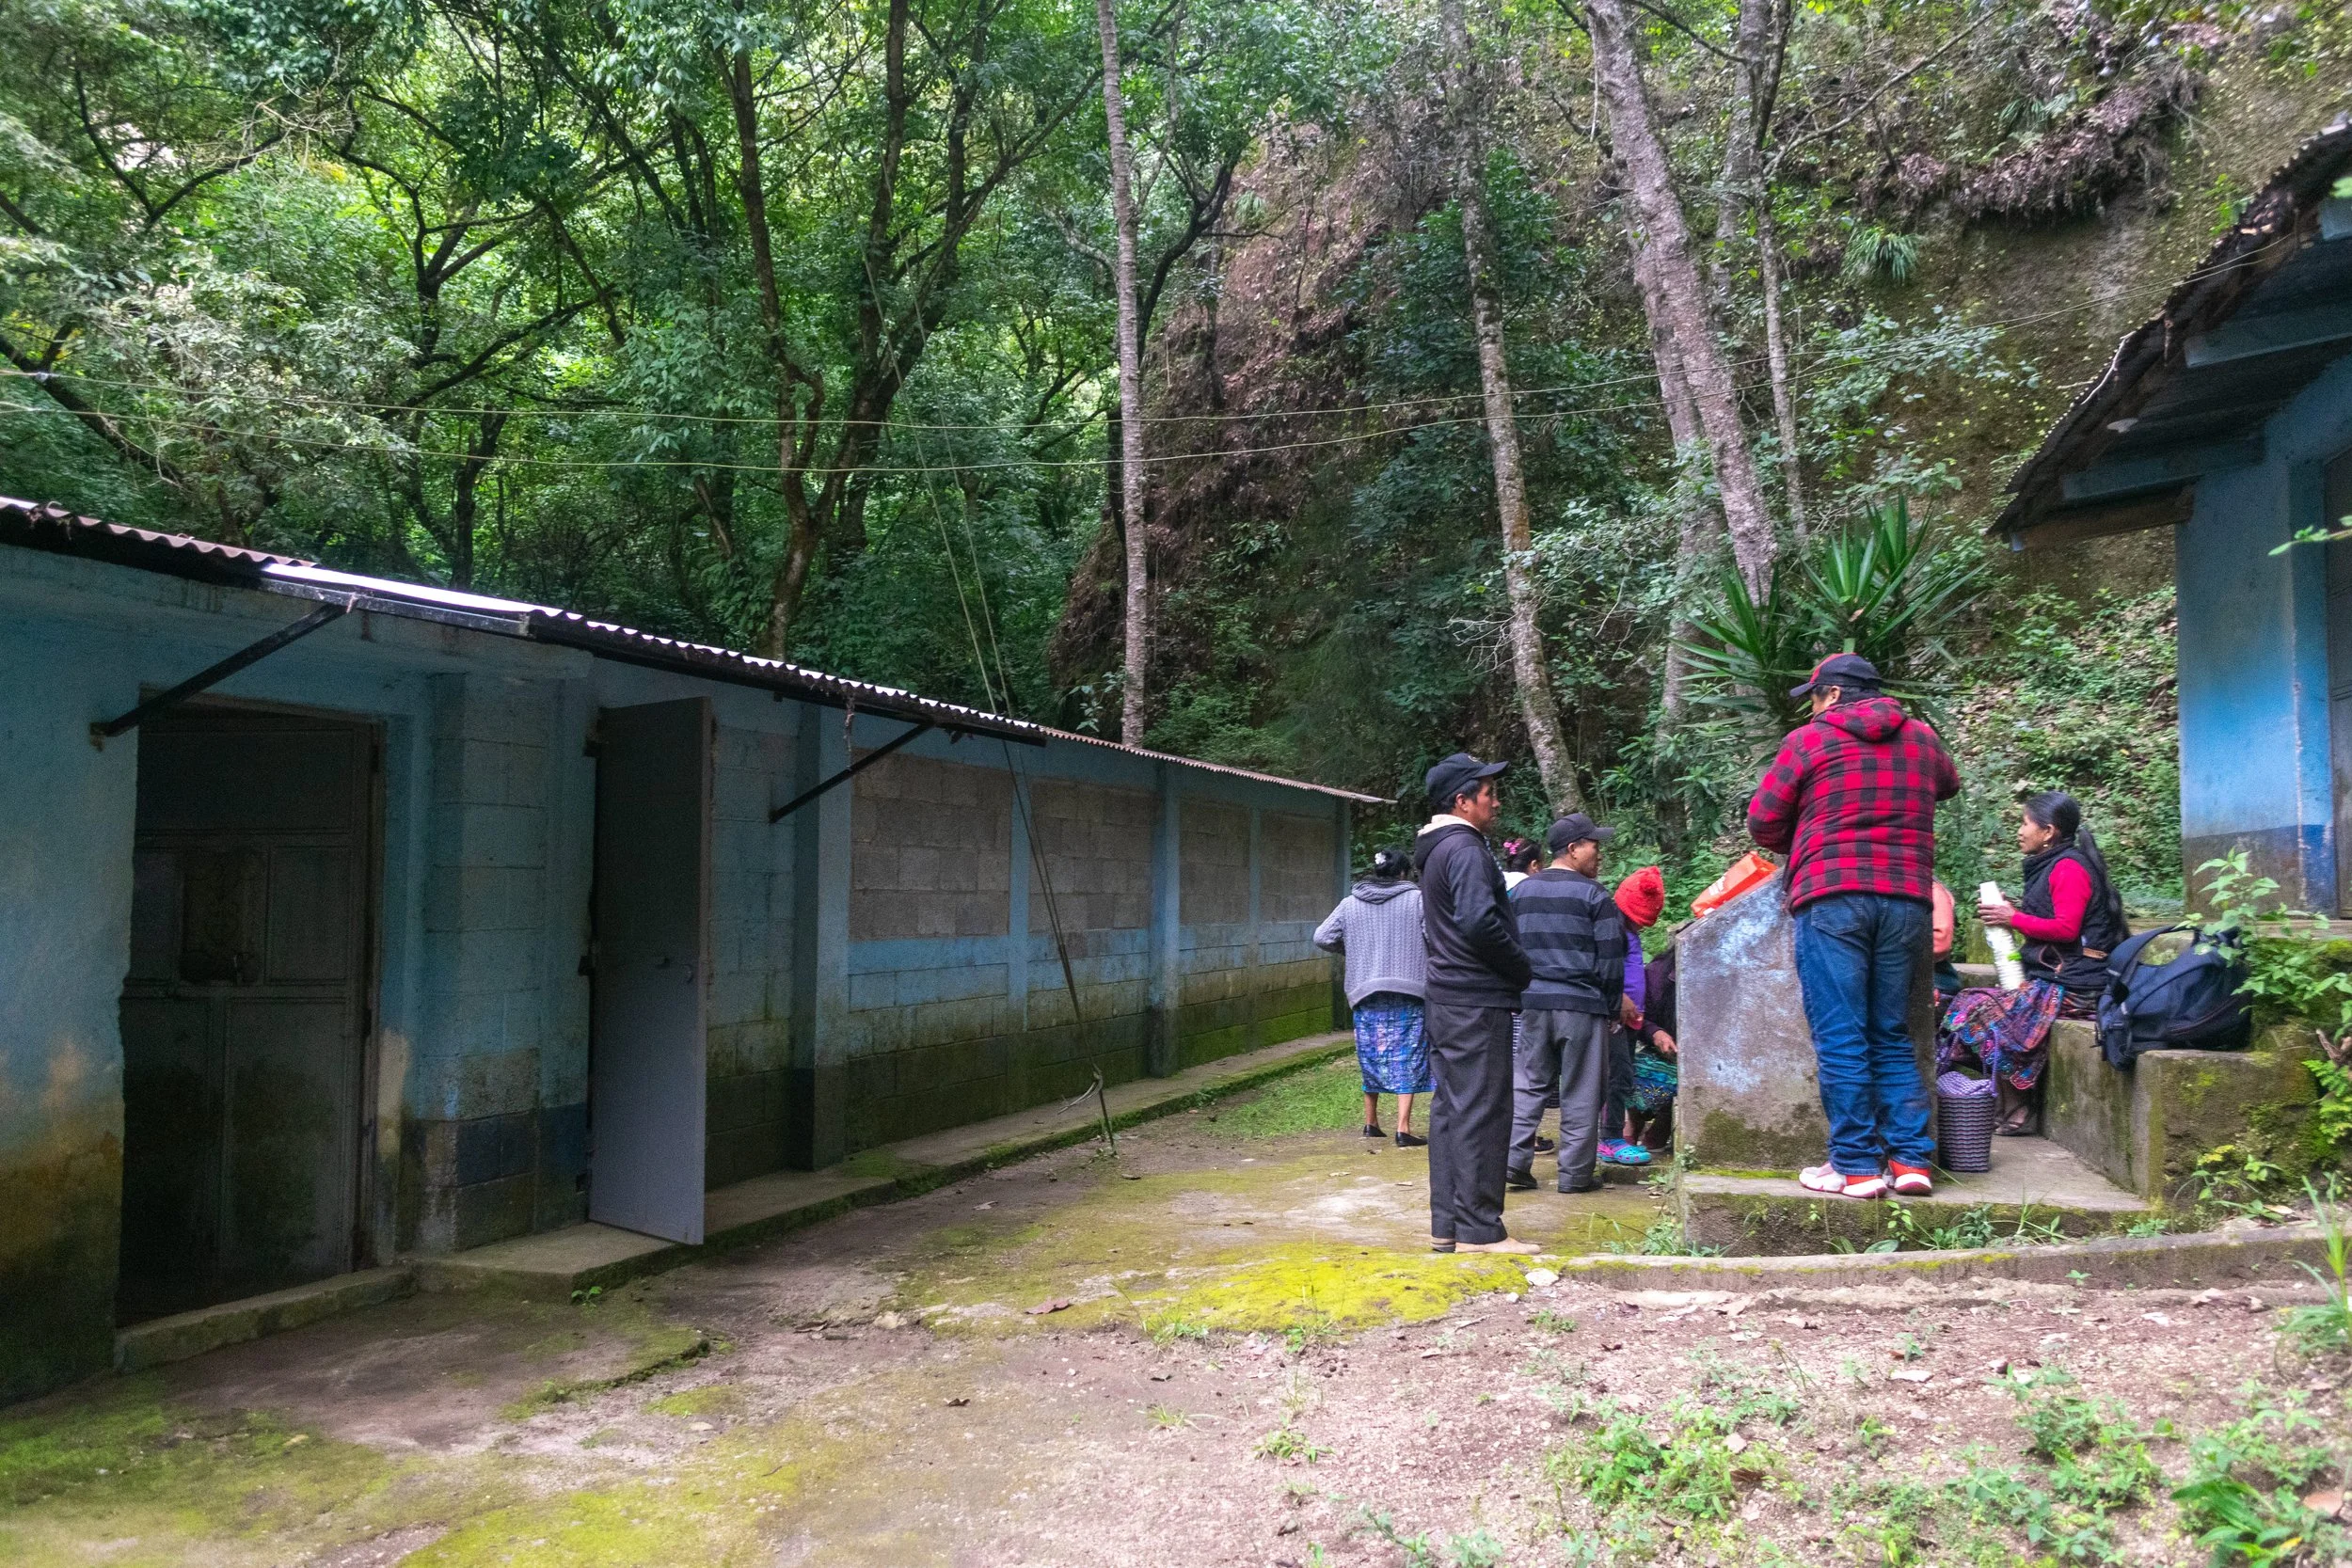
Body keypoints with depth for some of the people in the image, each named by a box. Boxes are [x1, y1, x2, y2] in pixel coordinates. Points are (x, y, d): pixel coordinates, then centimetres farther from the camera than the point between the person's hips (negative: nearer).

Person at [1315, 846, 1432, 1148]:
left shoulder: (1350, 904, 7)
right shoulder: (1417, 899, -1)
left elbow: (1322, 938, 5)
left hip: (1365, 992, 3)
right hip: (1409, 991, -3)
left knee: (1372, 1058, 15)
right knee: (1407, 1059, 0)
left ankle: (1371, 1123, 24)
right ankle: (1403, 1128, -6)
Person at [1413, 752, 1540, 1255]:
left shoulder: (1437, 851, 19)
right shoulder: (1465, 849, -13)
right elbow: (1479, 922, -24)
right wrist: (1522, 969, -9)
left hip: (1445, 996, 10)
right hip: (1476, 1001, -10)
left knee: (1450, 1109, 11)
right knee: (1482, 1112, -6)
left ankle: (1446, 1224, 16)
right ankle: (1478, 1229, -3)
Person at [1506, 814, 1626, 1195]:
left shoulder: (1522, 891, 11)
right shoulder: (1594, 895, -7)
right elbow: (1611, 960, -6)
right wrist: (1610, 1006, 5)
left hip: (1533, 1002, 5)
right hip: (1582, 1005, -5)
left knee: (1529, 1083, 11)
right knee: (1581, 1092, 3)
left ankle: (1514, 1161, 5)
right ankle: (1575, 1174, 7)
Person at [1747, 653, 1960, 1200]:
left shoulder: (1810, 739, 0)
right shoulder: (1920, 738, 14)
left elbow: (1763, 820, 3)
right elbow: (1948, 785, 35)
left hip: (1831, 897, -5)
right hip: (1906, 897, 5)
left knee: (1840, 1038, -2)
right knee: (1892, 1036, 12)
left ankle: (1856, 1165, -2)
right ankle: (1912, 1158, 8)